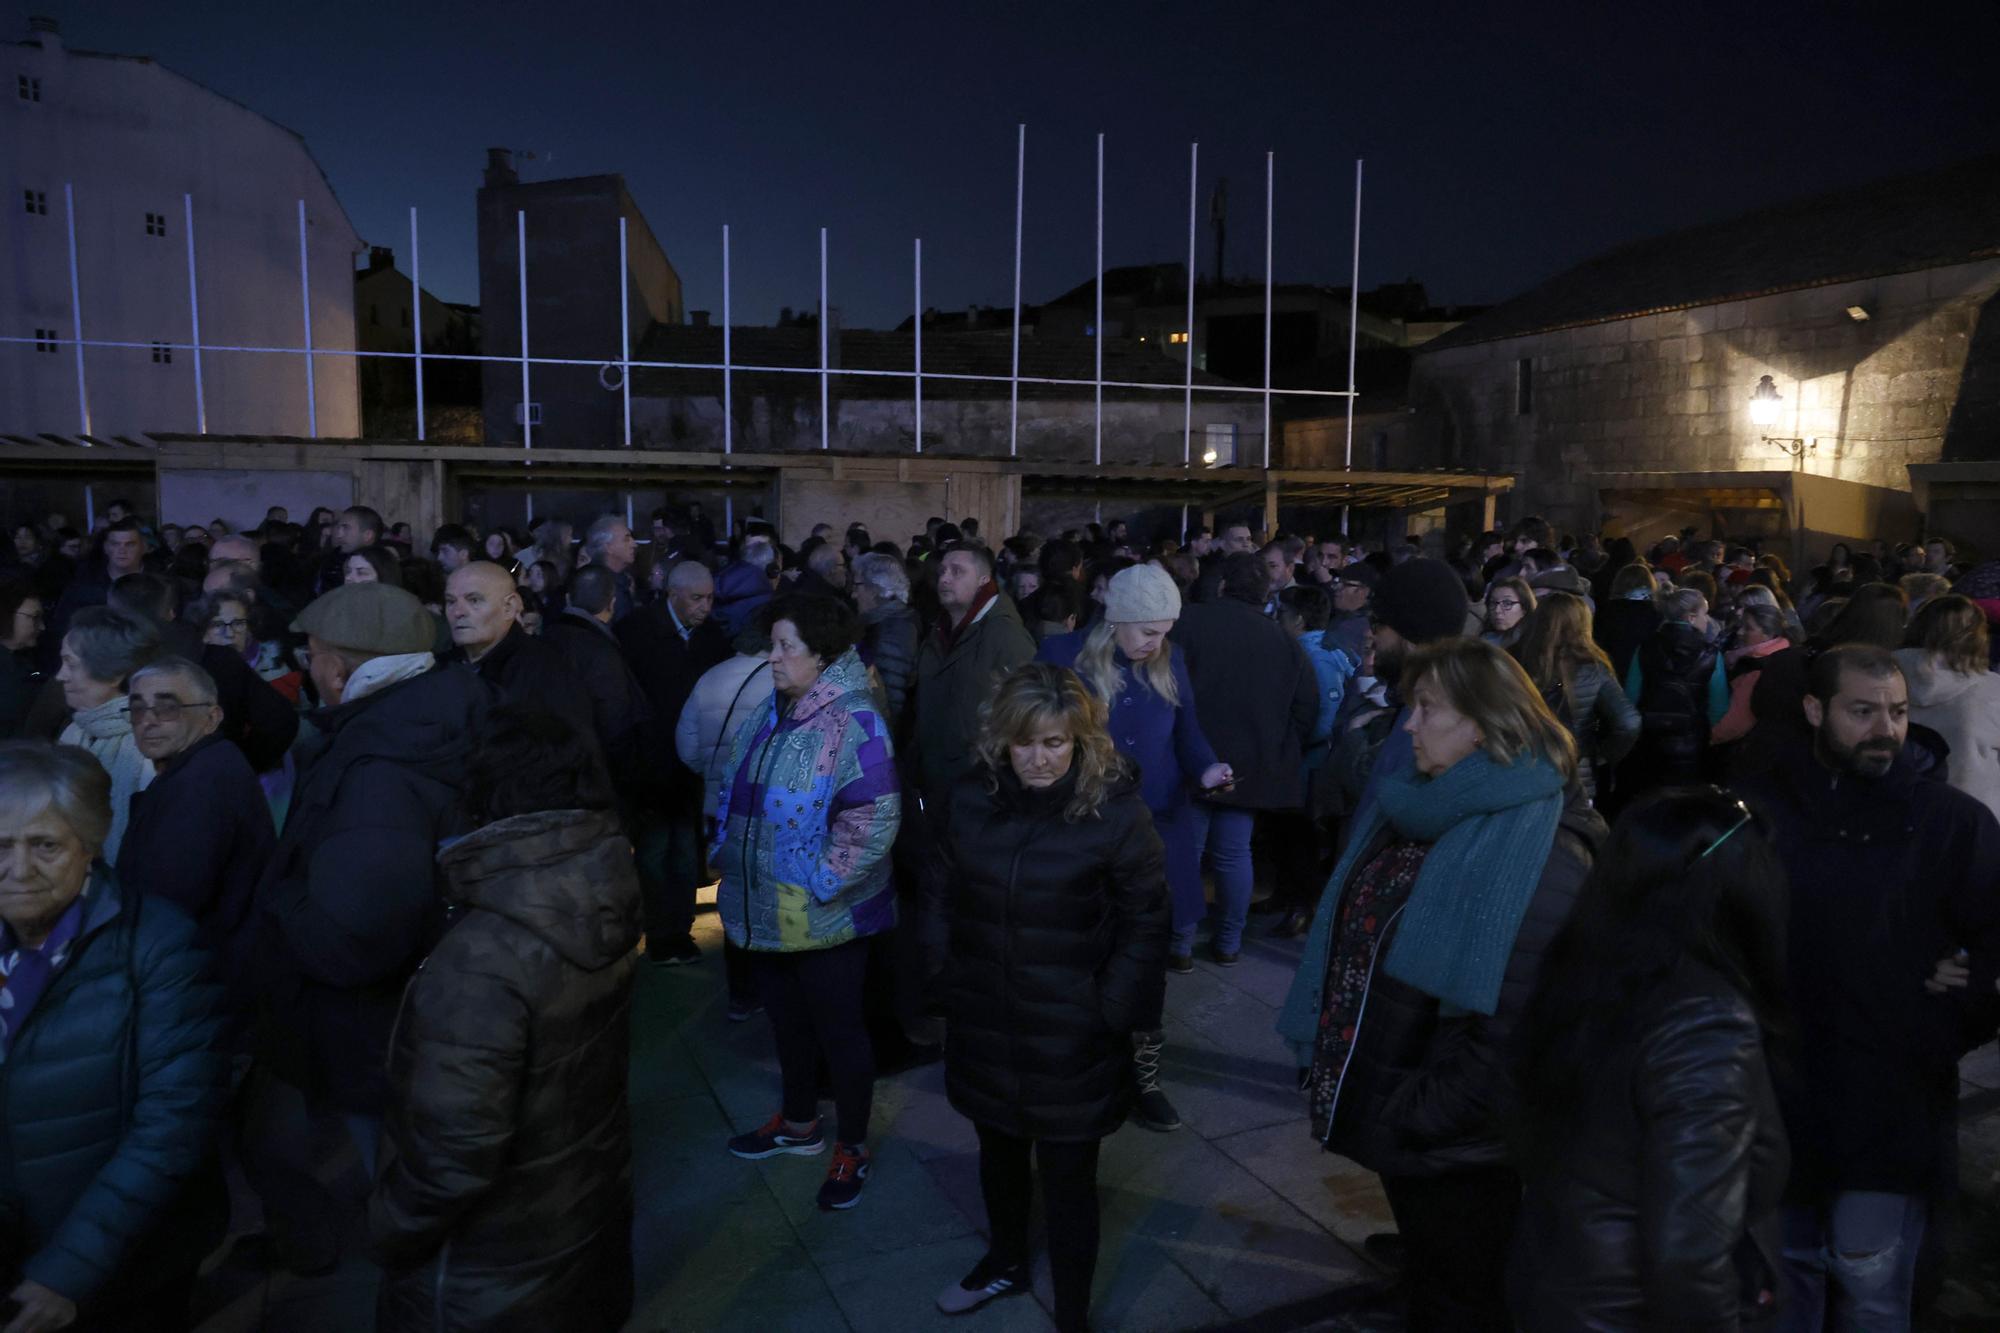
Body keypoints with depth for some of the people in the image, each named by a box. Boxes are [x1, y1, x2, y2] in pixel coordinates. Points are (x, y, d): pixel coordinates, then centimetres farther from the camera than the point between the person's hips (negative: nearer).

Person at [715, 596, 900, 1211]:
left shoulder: (852, 722, -21)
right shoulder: (774, 716, 6)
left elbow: (875, 819, -26)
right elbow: (740, 795, 18)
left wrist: (822, 882, -23)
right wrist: (728, 852, 11)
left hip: (823, 918, -8)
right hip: (765, 911, 8)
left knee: (839, 1029, 9)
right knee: (787, 1021, 23)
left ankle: (852, 1147, 28)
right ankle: (799, 1121, 44)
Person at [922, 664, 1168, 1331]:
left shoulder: (1116, 809, -16)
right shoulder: (969, 799, -6)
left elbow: (1146, 919, -10)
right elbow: (943, 896, 6)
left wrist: (1111, 1011, -11)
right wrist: (946, 978, 2)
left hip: (1069, 1036, -4)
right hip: (984, 1024, 4)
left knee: (1068, 1179, 9)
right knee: (998, 1152, 25)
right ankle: (1005, 1263, 53)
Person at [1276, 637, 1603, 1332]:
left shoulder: (1537, 855, -27)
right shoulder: (1420, 806, 0)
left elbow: (1510, 1027, -29)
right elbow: (1360, 933, 9)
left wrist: (1415, 1119, -21)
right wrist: (1327, 1058, 8)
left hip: (1456, 1145, -7)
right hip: (1400, 1119, 7)